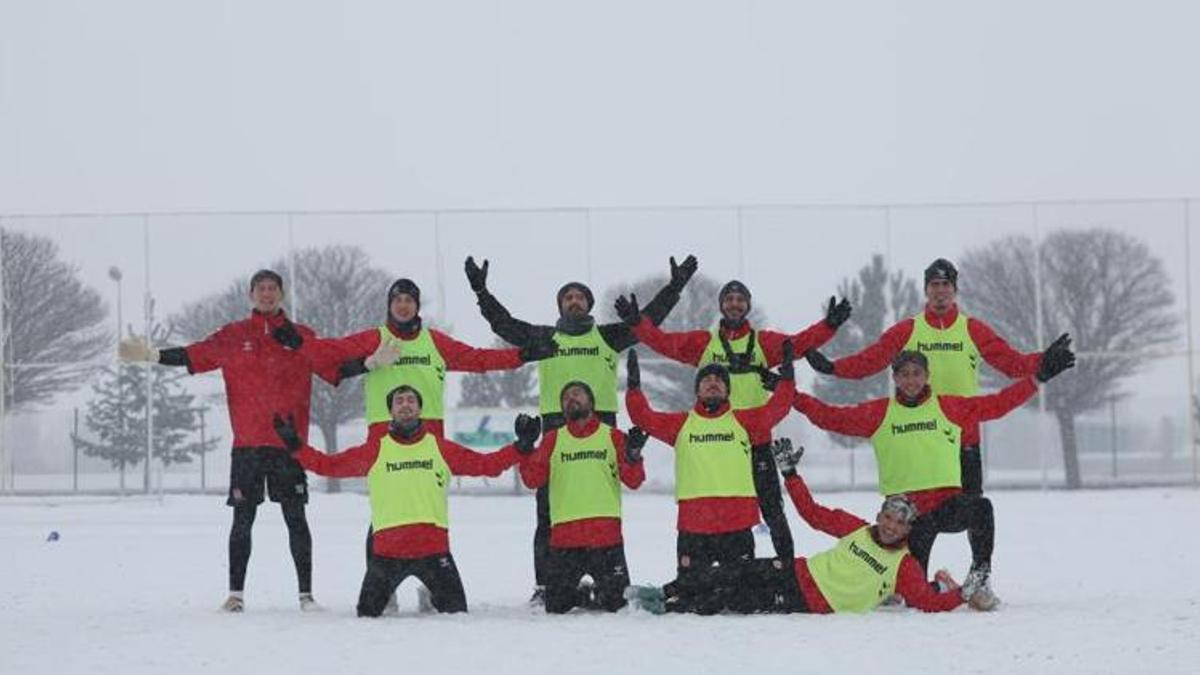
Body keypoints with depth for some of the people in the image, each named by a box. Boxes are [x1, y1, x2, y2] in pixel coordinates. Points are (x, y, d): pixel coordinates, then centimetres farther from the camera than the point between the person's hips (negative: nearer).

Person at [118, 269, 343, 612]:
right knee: (242, 520, 2)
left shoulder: (302, 337, 9)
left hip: (289, 442, 0)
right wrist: (151, 355, -9)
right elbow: (192, 356, 1)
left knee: (296, 519, 0)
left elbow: (334, 368, 5)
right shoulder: (233, 336, 8)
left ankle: (306, 593, 4)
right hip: (247, 443, 0)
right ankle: (235, 593, 8)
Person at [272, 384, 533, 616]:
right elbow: (328, 464, 8)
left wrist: (521, 447, 1)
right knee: (367, 615, 2)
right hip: (387, 549, 0)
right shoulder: (374, 451, 8)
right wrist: (295, 446, 0)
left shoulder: (441, 448, 10)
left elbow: (486, 464, 10)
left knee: (456, 613, 0)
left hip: (434, 548, 0)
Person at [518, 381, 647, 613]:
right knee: (556, 606, 4)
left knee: (617, 603, -1)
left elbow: (633, 480, 2)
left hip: (606, 533, -1)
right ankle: (581, 596, 35)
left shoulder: (612, 437, 9)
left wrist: (633, 455, -16)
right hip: (564, 534, 1)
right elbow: (533, 479, 5)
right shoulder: (553, 439, 13)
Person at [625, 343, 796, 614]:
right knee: (689, 594, 2)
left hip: (738, 523, 0)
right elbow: (644, 417, 6)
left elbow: (776, 409, 1)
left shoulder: (744, 421, 11)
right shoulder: (680, 424, 12)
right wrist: (634, 387, -2)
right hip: (693, 527, 0)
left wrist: (787, 378, -7)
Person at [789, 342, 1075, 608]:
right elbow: (832, 417, 7)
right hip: (906, 511, 0)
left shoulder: (949, 407, 8)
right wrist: (792, 396, 0)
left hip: (949, 500, 0)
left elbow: (997, 404, 6)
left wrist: (1039, 377, 2)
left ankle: (980, 577, -14)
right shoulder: (878, 414, 7)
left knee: (981, 507, -35)